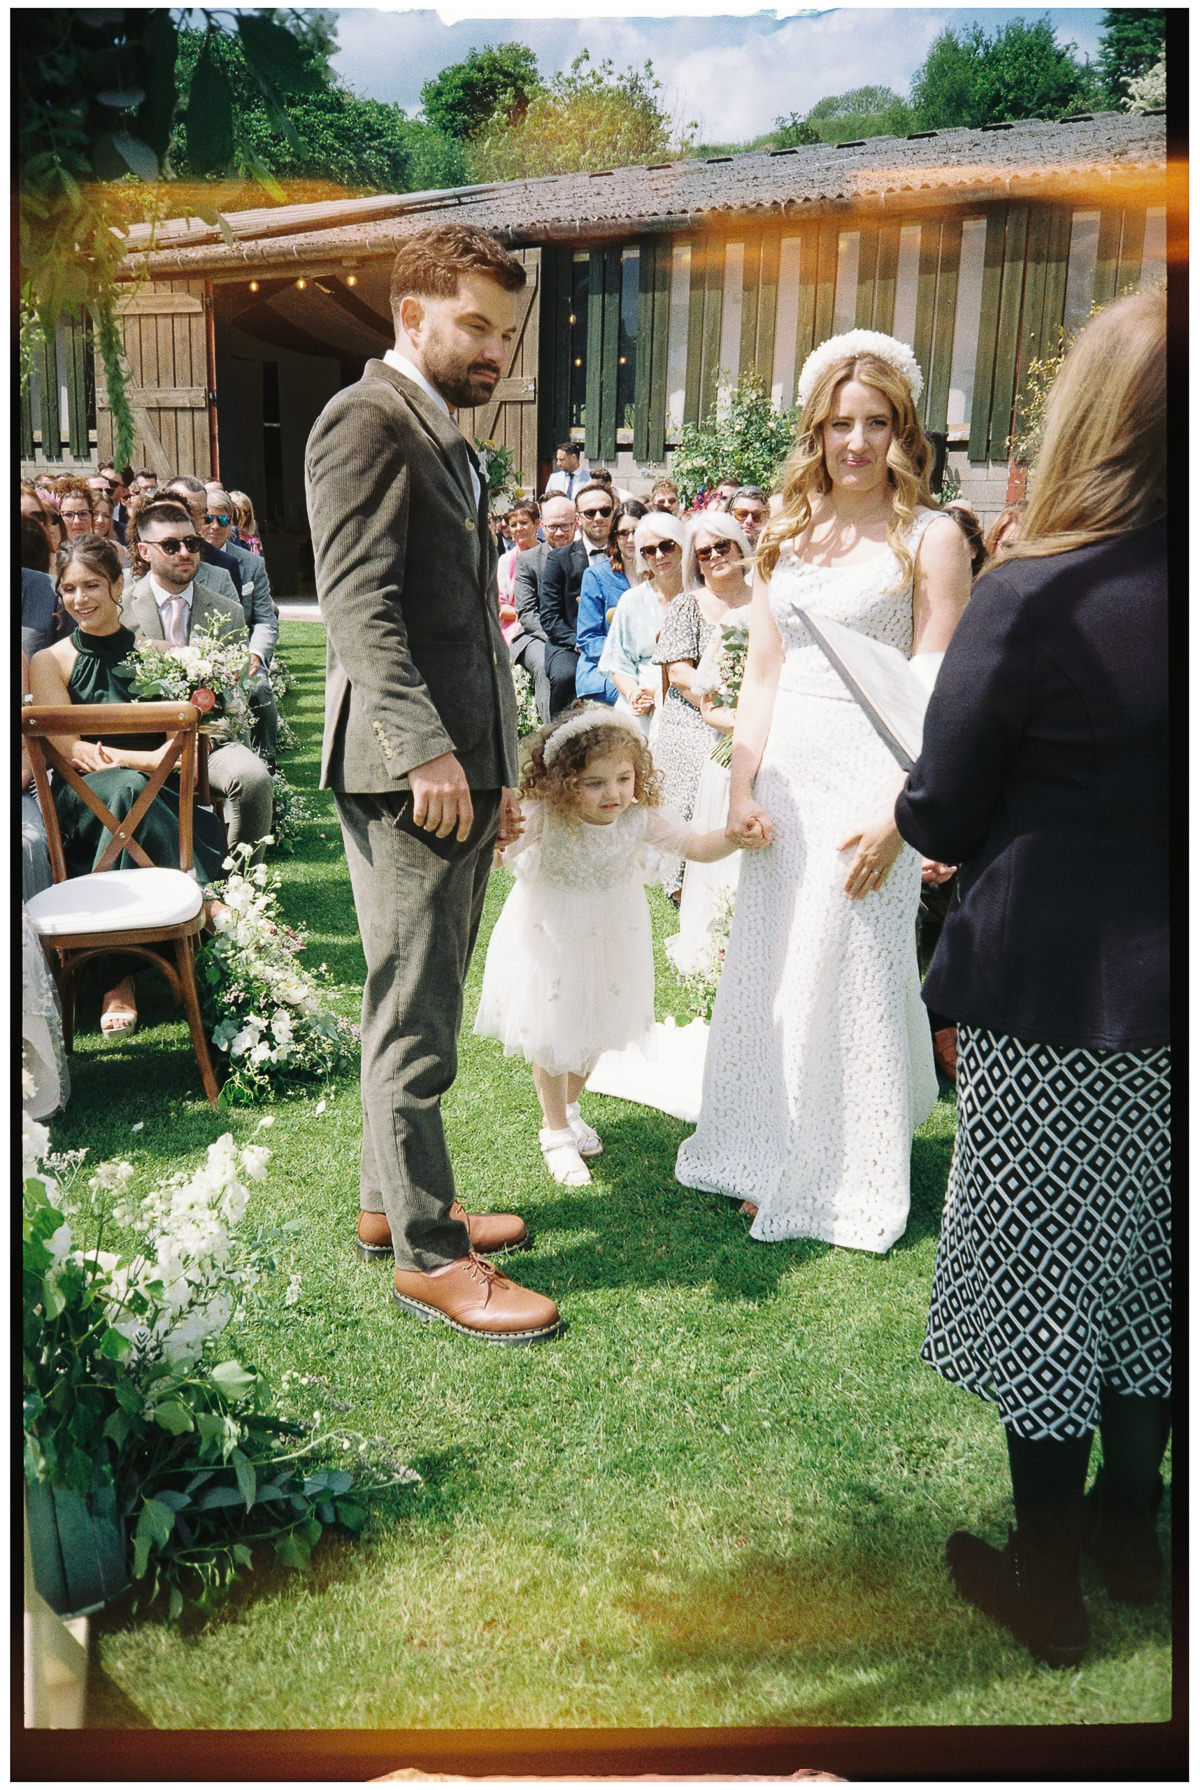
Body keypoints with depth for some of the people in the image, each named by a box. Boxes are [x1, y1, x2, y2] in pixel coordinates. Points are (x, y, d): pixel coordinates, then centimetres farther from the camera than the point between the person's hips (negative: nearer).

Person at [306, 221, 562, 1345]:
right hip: (407, 772, -10)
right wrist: (426, 749, -24)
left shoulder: (448, 441, 23)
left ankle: (393, 1201, 30)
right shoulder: (366, 420, -7)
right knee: (413, 1021, -2)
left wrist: (497, 768, 20)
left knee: (423, 1009, 16)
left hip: (462, 767, 10)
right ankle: (426, 1254, 8)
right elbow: (358, 601, -18)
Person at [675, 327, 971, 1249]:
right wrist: (742, 787, 0)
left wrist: (895, 816, -18)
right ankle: (770, 1159, 29)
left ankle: (842, 1183, 20)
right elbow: (762, 675, 10)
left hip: (870, 776, -5)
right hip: (784, 770, 5)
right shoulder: (786, 534, 12)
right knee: (769, 966, 11)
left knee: (848, 974, 1)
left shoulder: (930, 538, -4)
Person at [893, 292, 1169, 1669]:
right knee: (1147, 1263, 21)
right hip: (1163, 994, 5)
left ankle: (1048, 1584, 27)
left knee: (1044, 1276, 10)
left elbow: (940, 819, -11)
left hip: (1052, 1001, -5)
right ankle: (1128, 1527, 40)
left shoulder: (1032, 597, -17)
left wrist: (906, 807, 9)